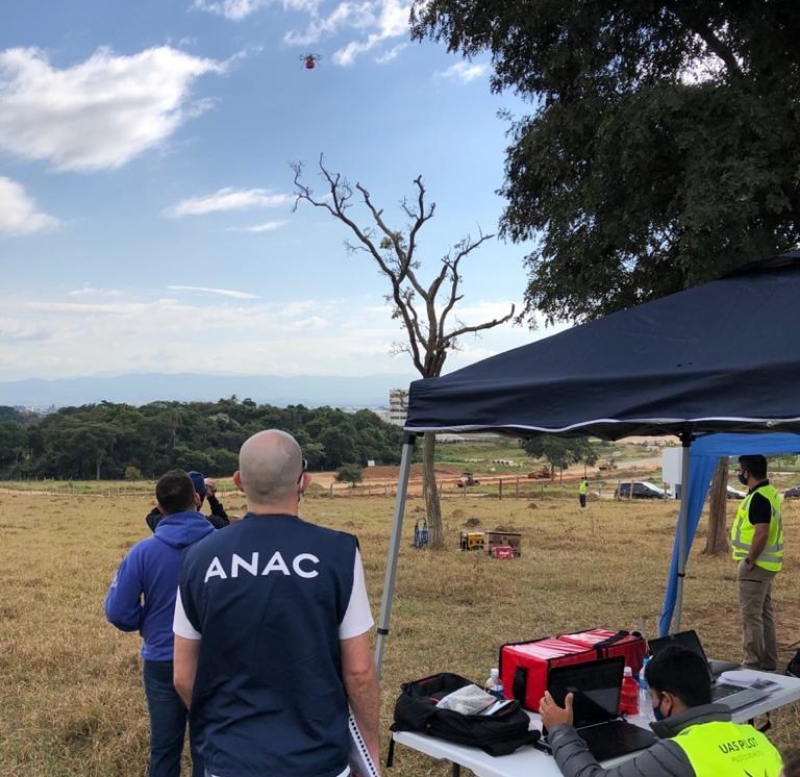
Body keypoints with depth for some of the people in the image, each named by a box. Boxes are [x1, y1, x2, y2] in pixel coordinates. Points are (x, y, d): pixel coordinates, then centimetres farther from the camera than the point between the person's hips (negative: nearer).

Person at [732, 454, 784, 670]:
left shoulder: (759, 498, -21)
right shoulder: (770, 492, 12)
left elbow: (762, 533, -29)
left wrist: (749, 561, -20)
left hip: (755, 566, -10)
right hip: (767, 564, 10)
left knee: (751, 616, -4)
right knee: (764, 615, 17)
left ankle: (753, 665, 1)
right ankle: (768, 663, 26)